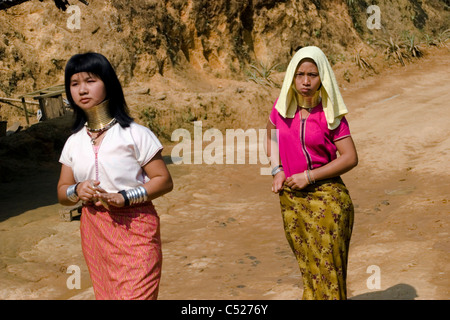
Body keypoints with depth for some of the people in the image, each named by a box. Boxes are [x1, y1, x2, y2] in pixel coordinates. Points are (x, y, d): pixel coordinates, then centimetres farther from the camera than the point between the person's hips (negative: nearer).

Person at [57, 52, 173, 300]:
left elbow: (164, 181, -7)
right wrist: (77, 191, -11)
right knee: (105, 294, 12)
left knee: (134, 294, -11)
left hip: (134, 228, -5)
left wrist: (124, 197, -20)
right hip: (94, 232, 5)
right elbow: (62, 191, 13)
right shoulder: (74, 142, 8)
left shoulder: (135, 135, -7)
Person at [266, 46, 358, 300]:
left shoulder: (331, 115, -13)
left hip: (326, 197, -4)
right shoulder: (282, 106, -1)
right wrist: (277, 170, 3)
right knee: (308, 269, 19)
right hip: (291, 198, 5)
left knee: (328, 269, 1)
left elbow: (350, 158, -14)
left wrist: (309, 176, -17)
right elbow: (272, 135, 18)